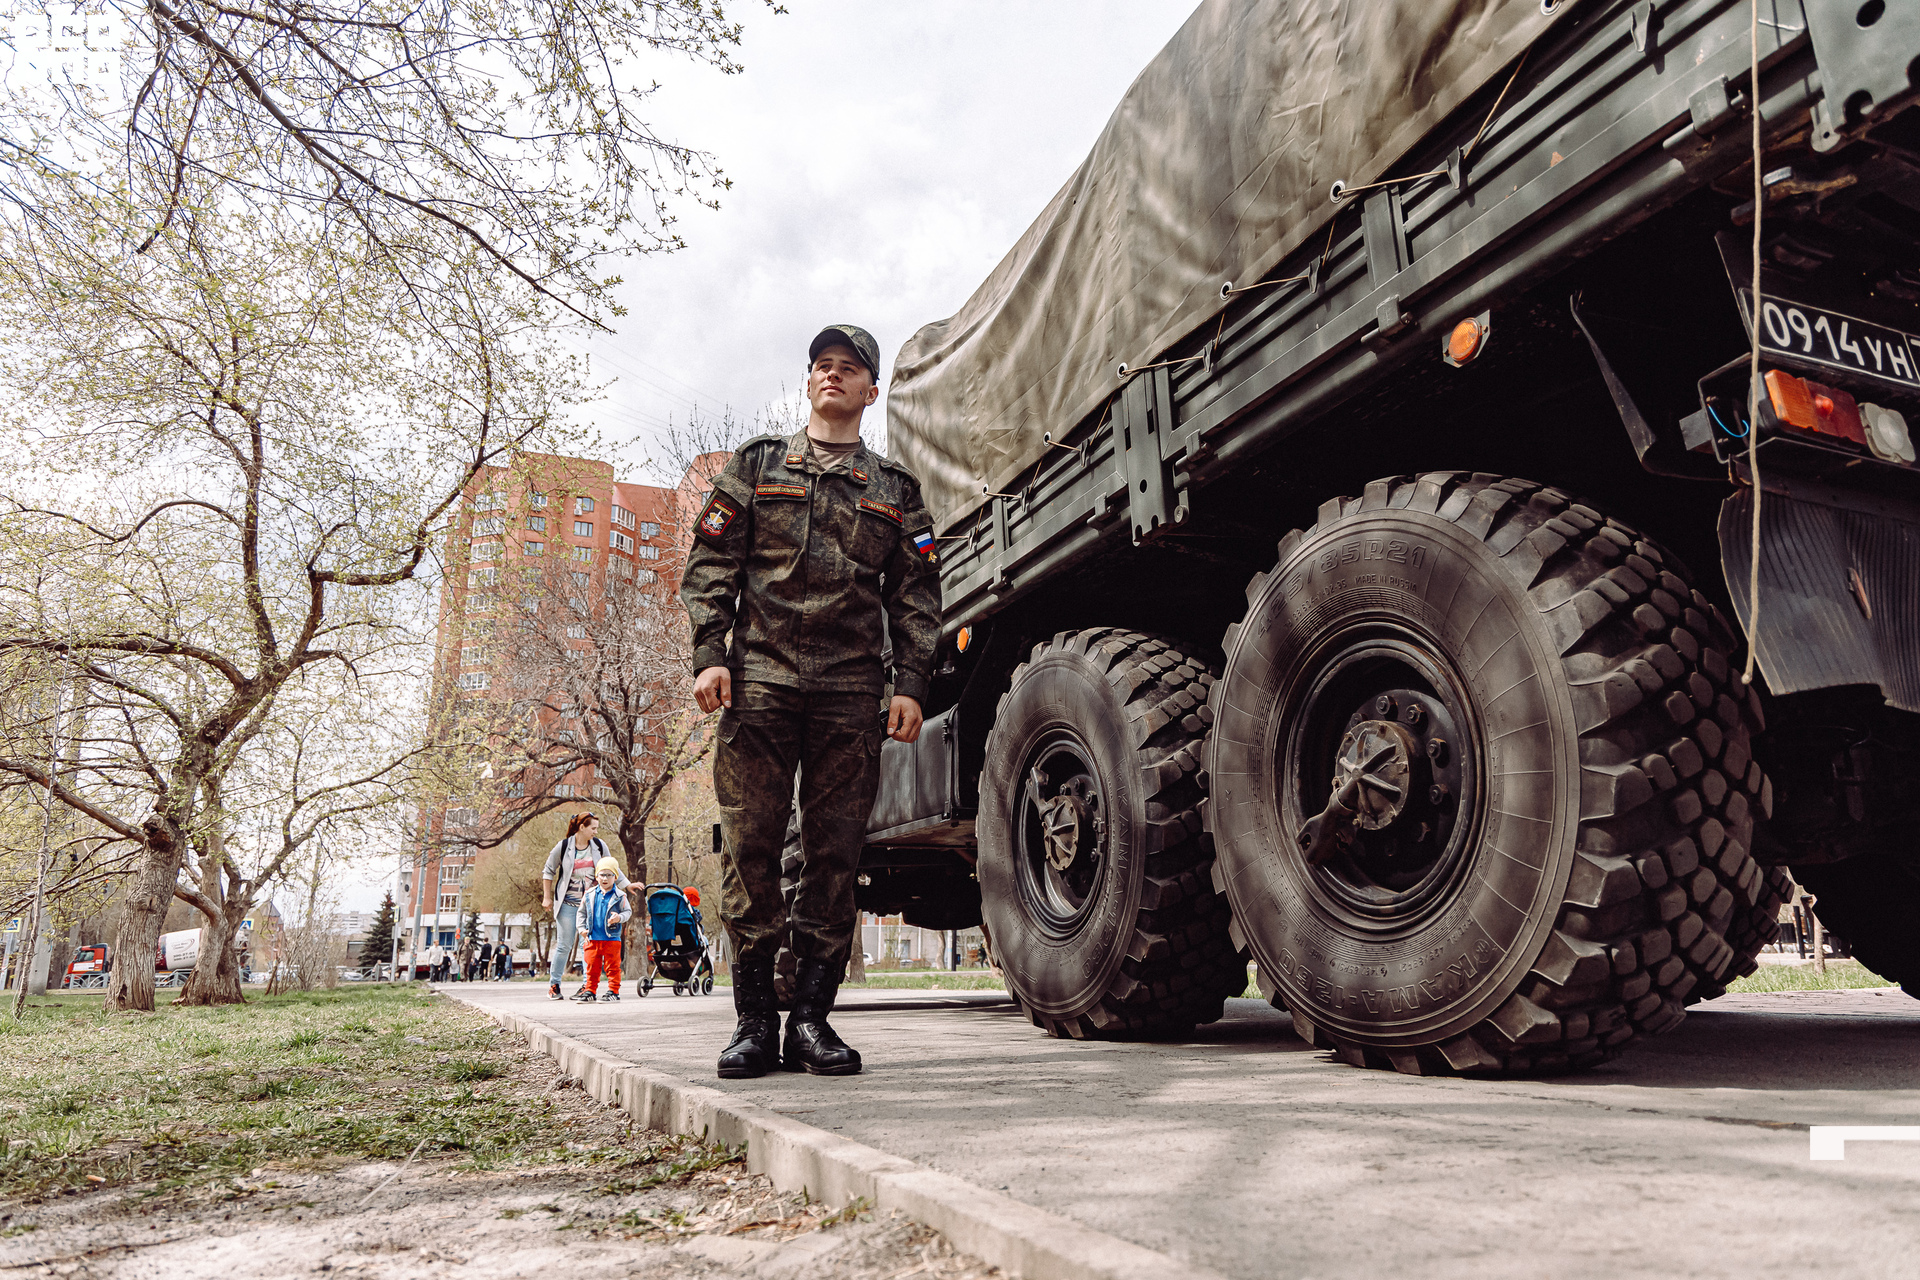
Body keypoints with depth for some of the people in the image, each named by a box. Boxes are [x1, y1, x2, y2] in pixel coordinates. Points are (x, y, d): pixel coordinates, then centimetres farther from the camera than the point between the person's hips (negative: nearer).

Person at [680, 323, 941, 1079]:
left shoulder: (896, 489, 19)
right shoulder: (755, 465, 17)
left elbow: (916, 596, 13)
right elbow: (710, 568, 9)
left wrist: (911, 684, 0)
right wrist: (710, 656, -5)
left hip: (851, 691, 1)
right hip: (759, 679, 0)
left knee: (835, 854, -1)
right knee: (751, 848, -3)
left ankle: (812, 1019, 6)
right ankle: (755, 1022, 4)